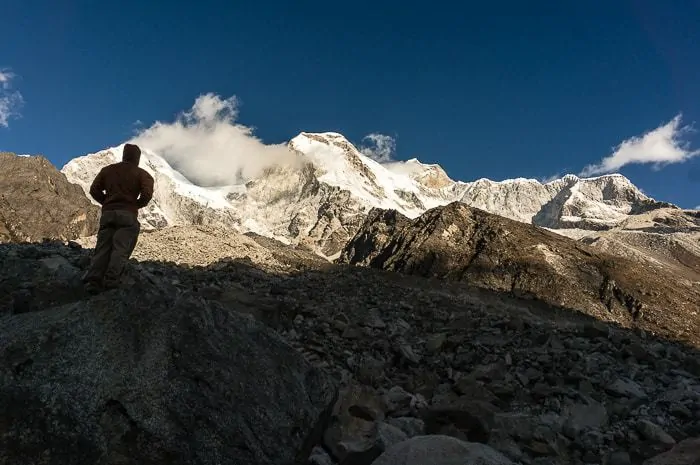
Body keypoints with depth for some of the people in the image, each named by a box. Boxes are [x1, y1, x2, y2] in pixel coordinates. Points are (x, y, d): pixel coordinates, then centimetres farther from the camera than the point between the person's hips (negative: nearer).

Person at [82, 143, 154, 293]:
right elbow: (147, 194, -11)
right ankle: (111, 280, -15)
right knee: (121, 248, -5)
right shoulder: (141, 173, 4)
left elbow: (94, 190, 10)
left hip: (108, 213, 4)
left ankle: (92, 281, -7)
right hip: (128, 214, -4)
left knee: (102, 248, 4)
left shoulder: (107, 170, 16)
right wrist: (137, 204, 7)